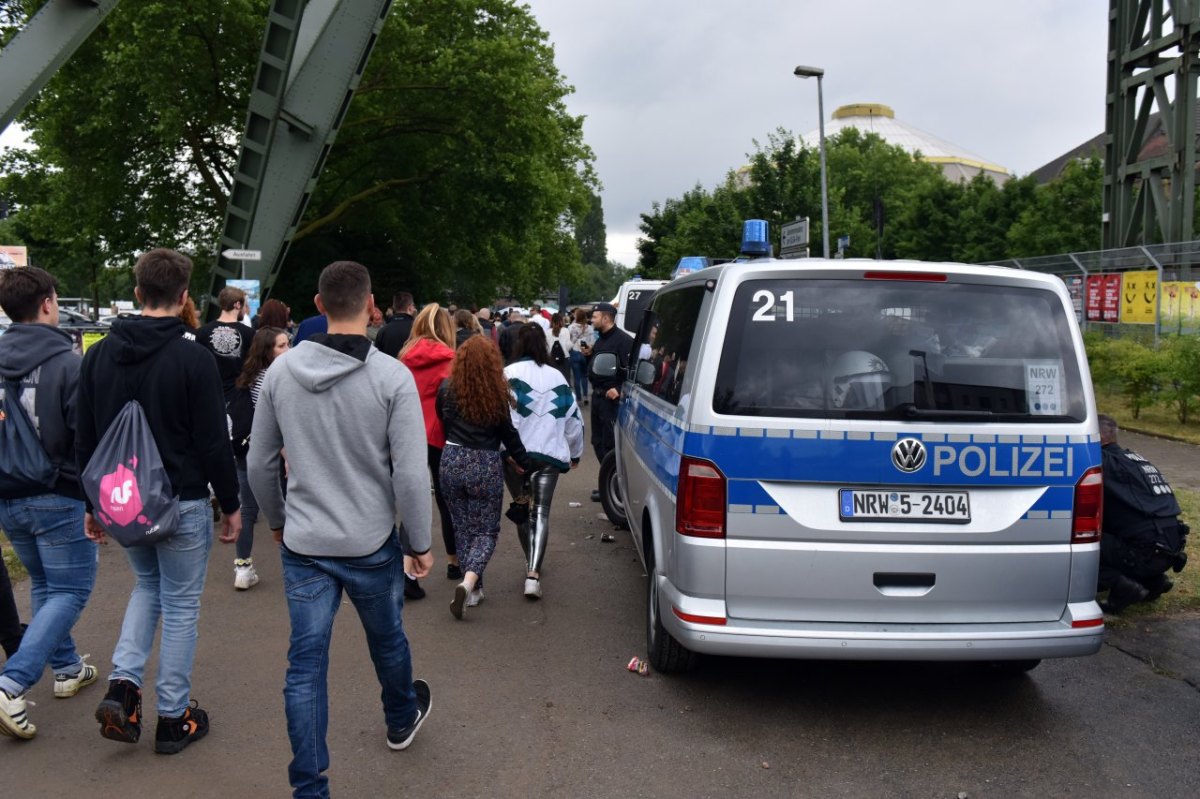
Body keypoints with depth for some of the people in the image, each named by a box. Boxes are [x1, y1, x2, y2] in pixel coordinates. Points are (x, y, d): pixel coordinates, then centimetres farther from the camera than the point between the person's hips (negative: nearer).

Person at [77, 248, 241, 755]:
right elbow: (214, 443, -14)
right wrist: (231, 505, -3)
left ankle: (123, 684, 11)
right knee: (180, 606, 8)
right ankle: (174, 718, 17)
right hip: (182, 504, -5)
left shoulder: (99, 354, 2)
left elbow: (85, 440, 7)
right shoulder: (193, 359, -16)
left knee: (147, 585, 26)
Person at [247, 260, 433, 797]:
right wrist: (420, 544, -4)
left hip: (302, 545, 2)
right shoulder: (392, 376, -17)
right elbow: (411, 474, -17)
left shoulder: (281, 371, -5)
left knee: (306, 663, 8)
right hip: (372, 543, -1)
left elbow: (260, 463, 5)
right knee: (387, 639, 23)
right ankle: (402, 719, 49)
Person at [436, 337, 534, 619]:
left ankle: (474, 589, 18)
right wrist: (525, 463, 13)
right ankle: (469, 582, -16)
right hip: (486, 466, -2)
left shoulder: (447, 389, -4)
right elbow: (508, 434, 0)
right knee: (486, 530, 7)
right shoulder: (497, 394, -8)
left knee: (463, 528, 15)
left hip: (452, 461, 2)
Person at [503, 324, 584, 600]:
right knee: (541, 511, -2)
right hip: (550, 453, 1)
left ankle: (531, 564, 27)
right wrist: (575, 453, 27)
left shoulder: (510, 374, -3)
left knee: (522, 508, 17)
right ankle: (533, 573, -17)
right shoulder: (556, 376, 9)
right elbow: (573, 418, 14)